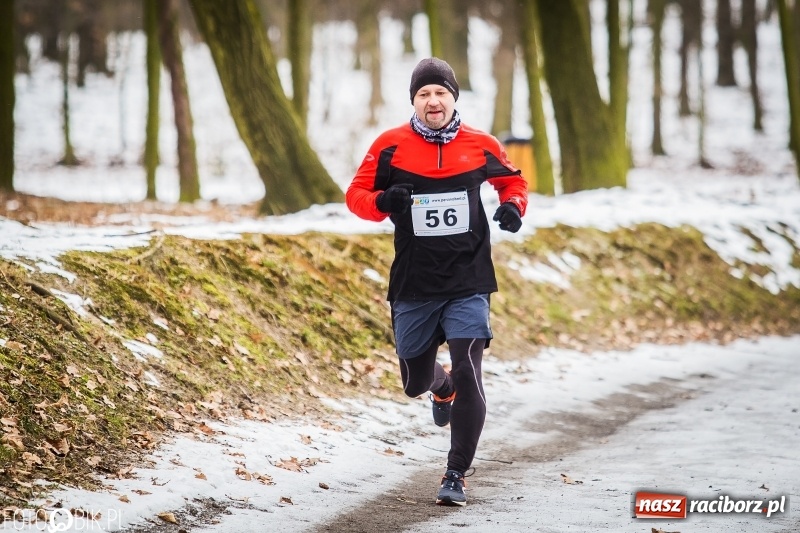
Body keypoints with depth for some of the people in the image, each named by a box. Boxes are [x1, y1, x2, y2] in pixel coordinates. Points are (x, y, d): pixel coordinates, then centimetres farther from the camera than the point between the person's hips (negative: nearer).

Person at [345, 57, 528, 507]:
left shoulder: (481, 146, 0)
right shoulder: (391, 146, -3)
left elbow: (514, 180, 17)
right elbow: (356, 195, 2)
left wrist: (514, 207, -5)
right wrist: (383, 203, -20)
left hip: (468, 286, -1)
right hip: (413, 287, 1)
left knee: (467, 377, -14)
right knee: (416, 382, 15)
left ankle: (456, 476, -2)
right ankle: (441, 389, 54)